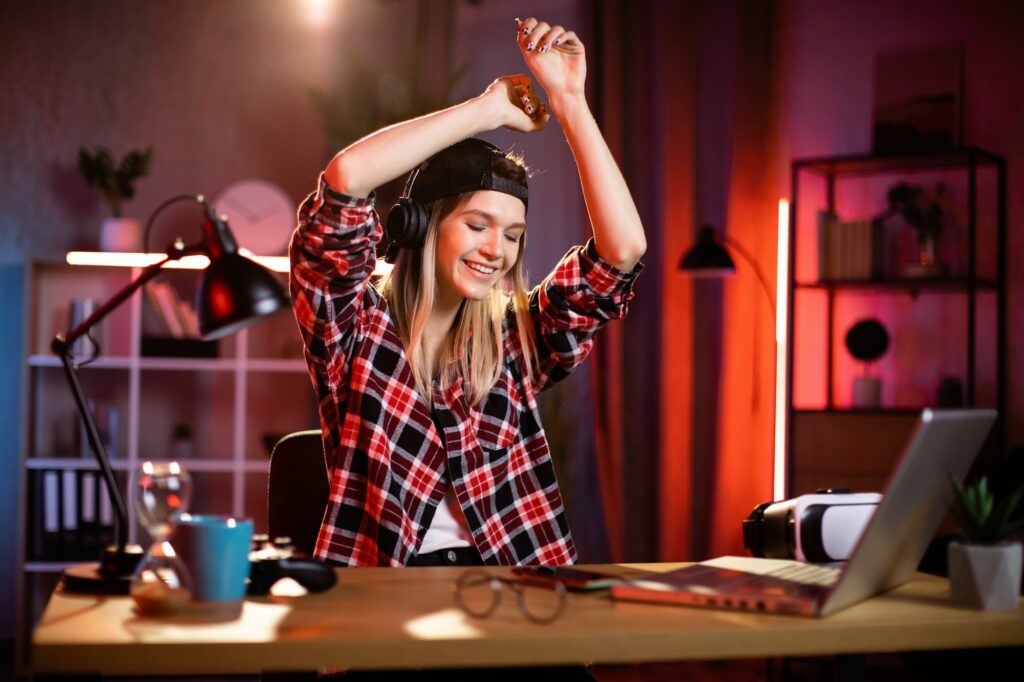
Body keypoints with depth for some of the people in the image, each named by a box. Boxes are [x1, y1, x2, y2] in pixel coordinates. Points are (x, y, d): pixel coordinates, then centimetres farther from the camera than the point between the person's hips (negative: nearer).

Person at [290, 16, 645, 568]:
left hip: (503, 562, 1)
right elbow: (346, 177, -13)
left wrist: (569, 104, 1)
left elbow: (623, 249, 1)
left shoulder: (514, 341, 12)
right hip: (378, 564, -1)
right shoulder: (357, 328, 2)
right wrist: (490, 108, -5)